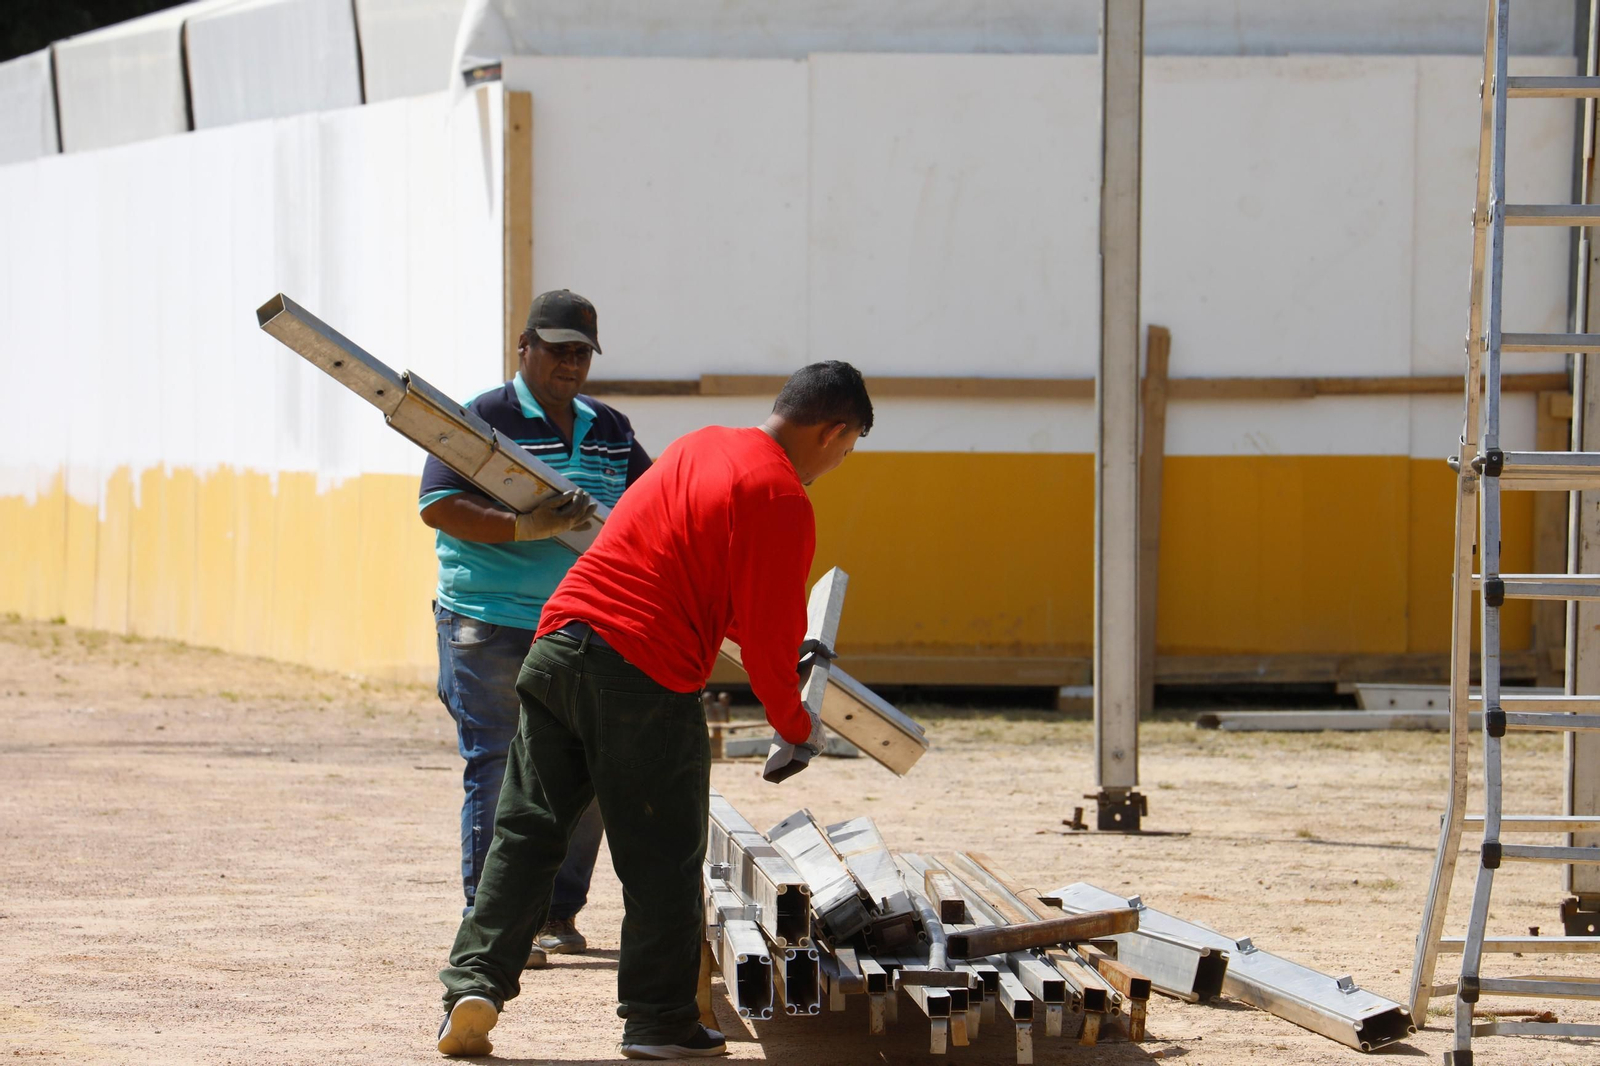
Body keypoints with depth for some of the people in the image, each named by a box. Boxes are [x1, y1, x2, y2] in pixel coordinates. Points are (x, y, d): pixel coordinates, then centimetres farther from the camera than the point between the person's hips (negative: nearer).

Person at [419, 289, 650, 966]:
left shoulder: (610, 430, 15)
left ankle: (558, 911, 19)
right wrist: (525, 529, -26)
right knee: (496, 770, -6)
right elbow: (437, 505, -15)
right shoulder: (485, 419, -5)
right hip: (490, 629, -6)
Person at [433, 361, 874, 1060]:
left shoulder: (700, 448, 19)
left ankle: (474, 987, 3)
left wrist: (784, 648, 42)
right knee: (663, 860, 4)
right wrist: (797, 727, 9)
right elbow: (768, 636, -8)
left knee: (526, 832, 10)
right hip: (645, 681, -8)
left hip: (558, 644, 8)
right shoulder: (782, 501, -8)